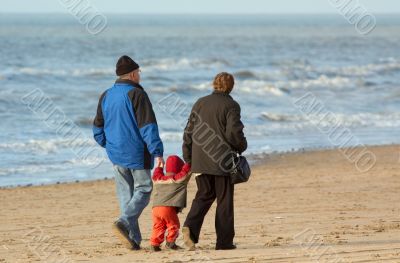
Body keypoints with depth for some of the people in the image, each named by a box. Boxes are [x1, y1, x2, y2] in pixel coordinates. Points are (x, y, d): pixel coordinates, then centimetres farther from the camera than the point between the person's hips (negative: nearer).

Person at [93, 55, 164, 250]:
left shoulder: (106, 96, 9)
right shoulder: (136, 94, -12)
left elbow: (98, 129, 16)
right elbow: (148, 126, -17)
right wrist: (157, 152, -17)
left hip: (116, 154, 6)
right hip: (137, 153, -6)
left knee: (125, 195, 10)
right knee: (143, 190, 3)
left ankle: (133, 238, 7)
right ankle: (124, 223, -19)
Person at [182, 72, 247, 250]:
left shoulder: (200, 103, 10)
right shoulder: (231, 106, -5)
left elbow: (189, 132, 11)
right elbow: (234, 133, -15)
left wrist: (188, 158, 17)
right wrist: (242, 147, 5)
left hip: (200, 161, 4)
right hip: (223, 160, -4)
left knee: (204, 195, 12)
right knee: (224, 200, 4)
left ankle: (191, 226, -13)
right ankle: (224, 241, 4)